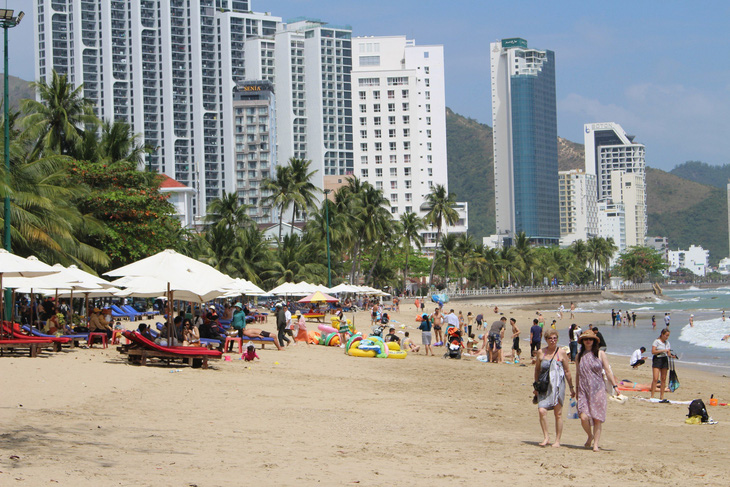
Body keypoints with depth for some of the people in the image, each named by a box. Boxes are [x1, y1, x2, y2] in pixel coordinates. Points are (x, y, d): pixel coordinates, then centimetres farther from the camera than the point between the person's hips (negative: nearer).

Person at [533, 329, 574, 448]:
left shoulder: (561, 352, 1)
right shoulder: (541, 352, 6)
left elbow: (567, 371, 5)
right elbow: (537, 370, 15)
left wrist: (571, 387, 6)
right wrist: (536, 386, 14)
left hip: (558, 385, -1)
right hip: (544, 386, 1)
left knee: (558, 414, 3)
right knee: (541, 410, -15)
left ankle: (557, 440, 12)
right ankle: (546, 437, -2)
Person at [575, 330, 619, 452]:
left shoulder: (600, 354, 3)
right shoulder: (579, 356, 11)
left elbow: (608, 371, 2)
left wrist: (615, 386, -6)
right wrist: (576, 390, 18)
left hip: (598, 390, -2)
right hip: (583, 390, 2)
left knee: (597, 419, -2)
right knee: (584, 417, -12)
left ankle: (596, 444, 6)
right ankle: (590, 436, 15)